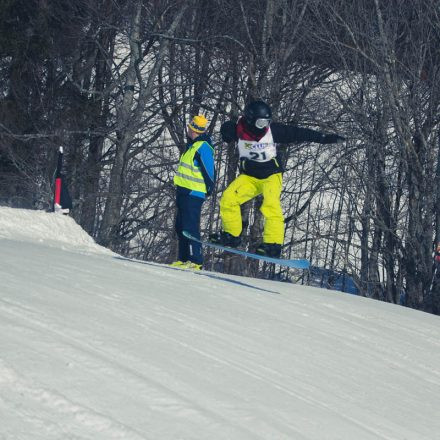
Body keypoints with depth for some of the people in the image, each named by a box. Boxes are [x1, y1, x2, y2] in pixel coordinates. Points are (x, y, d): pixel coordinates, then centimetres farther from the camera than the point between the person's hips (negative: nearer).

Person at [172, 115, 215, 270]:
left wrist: (209, 187, -15)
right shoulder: (193, 145, 16)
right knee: (181, 226, 14)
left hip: (193, 193, -11)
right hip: (184, 191, 11)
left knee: (190, 227, -13)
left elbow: (209, 170, -17)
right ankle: (183, 259, 19)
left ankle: (195, 261, -14)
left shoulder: (203, 147, -16)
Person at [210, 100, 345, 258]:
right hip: (249, 177, 3)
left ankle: (273, 244, -29)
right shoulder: (238, 130, -12)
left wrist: (325, 138, -10)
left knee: (271, 205, -26)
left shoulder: (273, 130, -15)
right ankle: (232, 236, 4)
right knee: (228, 198, -13)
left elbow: (298, 133, -10)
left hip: (271, 175, -3)